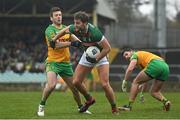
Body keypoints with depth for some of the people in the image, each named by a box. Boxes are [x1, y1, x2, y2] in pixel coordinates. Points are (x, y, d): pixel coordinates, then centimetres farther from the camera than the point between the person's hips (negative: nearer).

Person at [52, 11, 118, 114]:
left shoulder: (94, 32, -37)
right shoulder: (75, 29, -20)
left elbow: (107, 48, -28)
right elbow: (65, 30, 6)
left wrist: (96, 59, -30)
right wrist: (54, 40, 13)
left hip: (100, 55, -6)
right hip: (88, 54, 6)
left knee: (105, 84, -18)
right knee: (76, 82, 2)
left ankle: (115, 109, 0)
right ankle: (89, 100, 28)